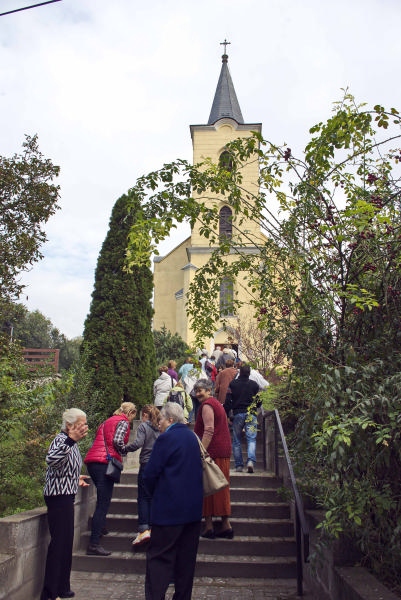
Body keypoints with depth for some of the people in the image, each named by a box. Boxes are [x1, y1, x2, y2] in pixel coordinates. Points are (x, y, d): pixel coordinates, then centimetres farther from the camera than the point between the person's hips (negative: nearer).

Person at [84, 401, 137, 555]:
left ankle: (99, 528, 35)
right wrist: (124, 450, 4)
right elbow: (117, 441, -14)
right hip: (105, 463, -9)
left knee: (103, 501, 26)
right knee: (103, 504, -8)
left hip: (92, 461, 9)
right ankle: (94, 544, -10)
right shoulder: (123, 422, 1)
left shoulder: (107, 421, 26)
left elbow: (99, 441, 21)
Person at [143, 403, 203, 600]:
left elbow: (150, 474, -13)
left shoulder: (166, 438, -14)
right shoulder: (192, 437, 9)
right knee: (186, 557, 15)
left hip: (169, 509, -7)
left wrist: (155, 493, 5)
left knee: (159, 557, 0)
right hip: (193, 507, 8)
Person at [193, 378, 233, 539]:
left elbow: (209, 431, -20)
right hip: (223, 451, 10)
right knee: (220, 488, 13)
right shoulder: (216, 403, 19)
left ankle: (208, 527, 1)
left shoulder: (207, 405, -11)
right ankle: (226, 526, 16)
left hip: (213, 451, -10)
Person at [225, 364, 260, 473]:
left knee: (236, 440, 9)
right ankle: (251, 461, -20)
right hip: (251, 415, 0)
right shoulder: (254, 385, 3)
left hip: (237, 414, 0)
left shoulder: (233, 384, 1)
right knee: (251, 439, 1)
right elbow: (259, 400, 8)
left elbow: (228, 401, -1)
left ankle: (239, 465, 8)